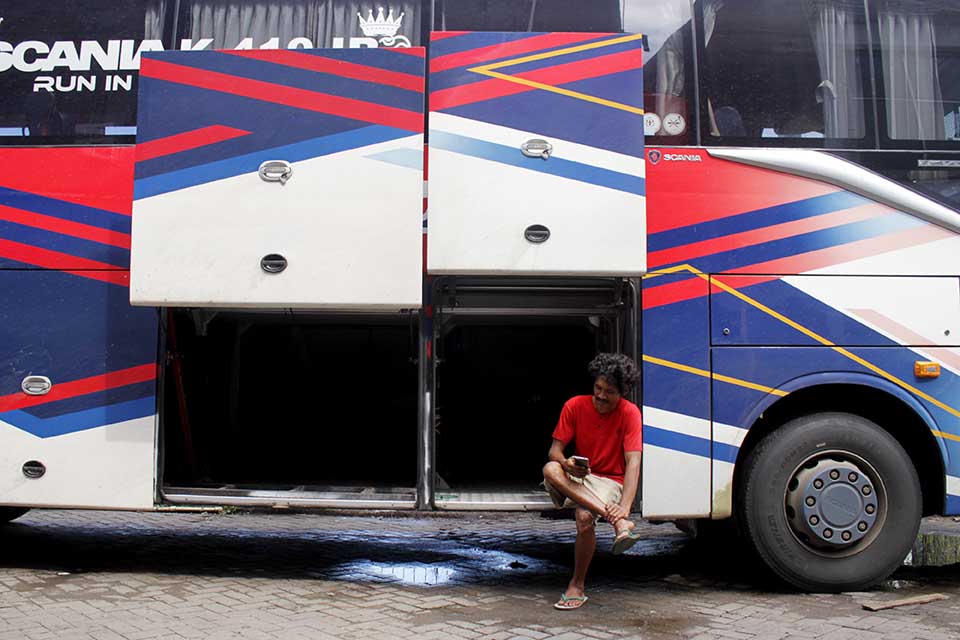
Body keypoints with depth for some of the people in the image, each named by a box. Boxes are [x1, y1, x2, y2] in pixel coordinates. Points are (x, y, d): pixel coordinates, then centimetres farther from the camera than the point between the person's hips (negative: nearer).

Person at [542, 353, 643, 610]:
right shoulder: (576, 405, -4)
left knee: (585, 516, -34)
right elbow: (555, 450, -4)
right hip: (578, 477, 3)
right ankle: (617, 523, -40)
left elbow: (633, 463, -22)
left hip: (610, 481, -3)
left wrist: (625, 508, -36)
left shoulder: (629, 413, -13)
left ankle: (577, 586, -11)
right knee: (550, 470, -31)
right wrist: (566, 463, -31)